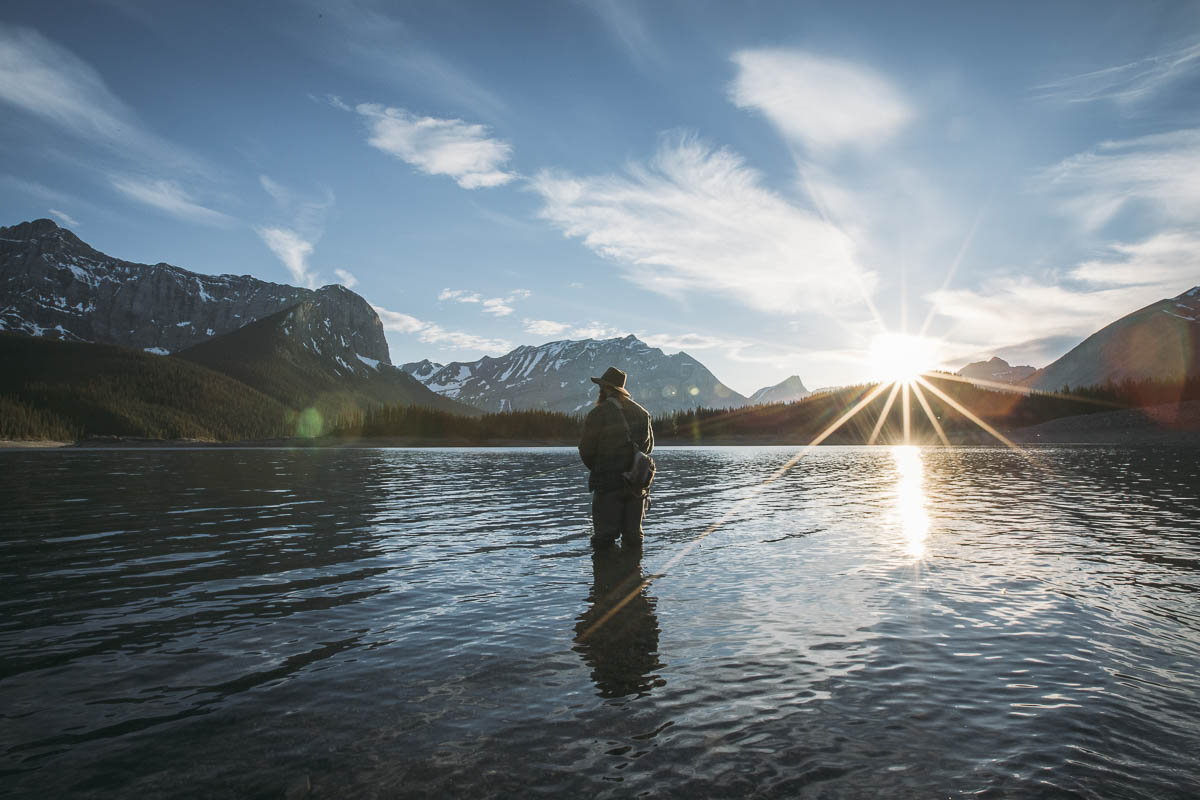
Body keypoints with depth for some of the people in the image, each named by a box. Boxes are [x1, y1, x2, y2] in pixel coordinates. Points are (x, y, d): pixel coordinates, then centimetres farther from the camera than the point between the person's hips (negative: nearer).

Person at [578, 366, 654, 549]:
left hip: (608, 481, -5)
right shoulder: (641, 412, 7)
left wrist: (596, 469, 13)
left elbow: (586, 451, -7)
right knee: (633, 535, 14)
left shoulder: (597, 414, -11)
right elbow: (649, 446, 17)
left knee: (603, 537, 1)